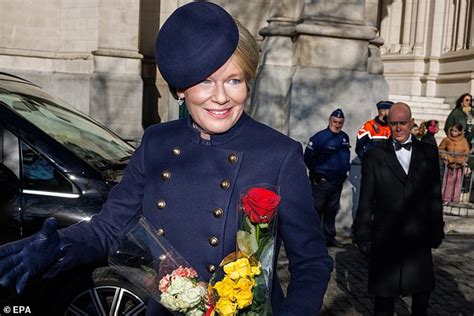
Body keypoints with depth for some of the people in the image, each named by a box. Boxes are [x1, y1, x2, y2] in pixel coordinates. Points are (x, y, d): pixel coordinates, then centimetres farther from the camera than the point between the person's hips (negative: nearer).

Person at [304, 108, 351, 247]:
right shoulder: (320, 137, -12)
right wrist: (316, 172, -7)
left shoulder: (345, 137, 9)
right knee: (317, 209, -3)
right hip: (321, 182, -6)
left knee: (332, 210, 13)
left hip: (338, 182, 7)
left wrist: (345, 169, 14)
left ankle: (329, 237, 22)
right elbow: (308, 157, -12)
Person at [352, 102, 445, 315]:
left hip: (419, 238, 2)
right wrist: (362, 234, -2)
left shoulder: (428, 152, 5)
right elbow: (366, 202, 0)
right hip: (385, 240, -2)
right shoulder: (375, 157, -1)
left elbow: (435, 195, 6)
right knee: (384, 296, 11)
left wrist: (436, 230, 5)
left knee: (422, 291, 16)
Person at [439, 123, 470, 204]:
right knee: (449, 181, 4)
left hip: (460, 164, 1)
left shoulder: (464, 140, -4)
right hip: (449, 163, -1)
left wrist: (464, 160, -11)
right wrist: (444, 156, -8)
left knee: (458, 181, 7)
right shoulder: (446, 139, -6)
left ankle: (455, 200, 17)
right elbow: (441, 149, 5)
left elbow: (466, 151, 1)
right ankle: (446, 199, 13)